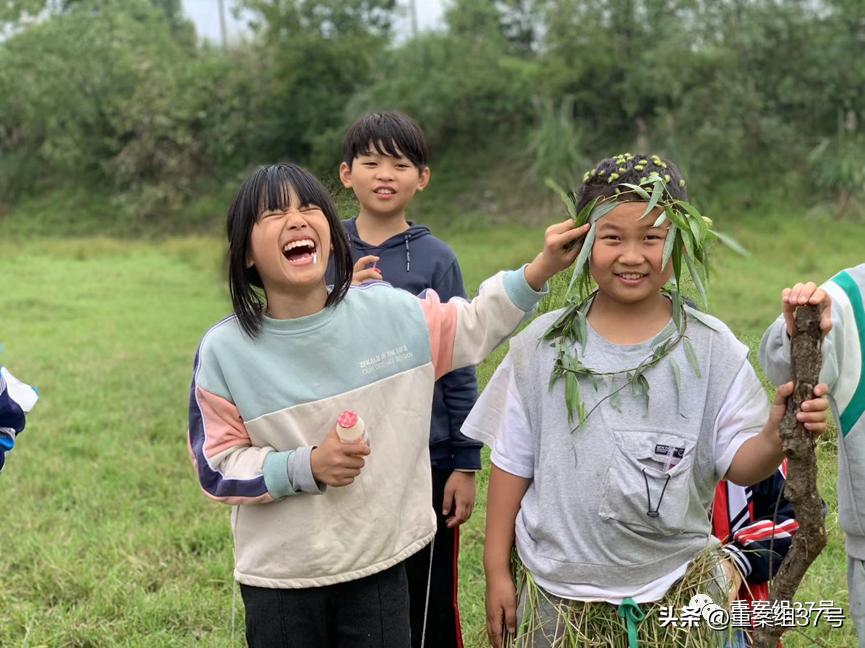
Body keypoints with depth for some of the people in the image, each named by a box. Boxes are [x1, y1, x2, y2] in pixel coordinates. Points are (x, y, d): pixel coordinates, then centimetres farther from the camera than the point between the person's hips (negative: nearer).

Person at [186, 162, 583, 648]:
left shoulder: (391, 313, -6)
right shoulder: (225, 351, -11)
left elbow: (473, 327, 10)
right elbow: (218, 466, -7)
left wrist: (542, 269, 2)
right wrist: (307, 466, -20)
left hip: (380, 566, 2)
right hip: (281, 579, -1)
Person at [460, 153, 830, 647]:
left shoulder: (712, 348, -6)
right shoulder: (541, 347, -4)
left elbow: (737, 464, -9)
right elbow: (513, 462, 2)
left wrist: (776, 435, -30)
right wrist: (497, 570, 3)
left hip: (675, 595, 0)